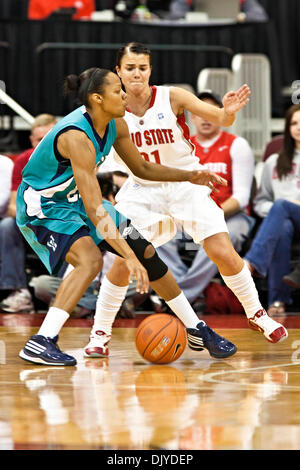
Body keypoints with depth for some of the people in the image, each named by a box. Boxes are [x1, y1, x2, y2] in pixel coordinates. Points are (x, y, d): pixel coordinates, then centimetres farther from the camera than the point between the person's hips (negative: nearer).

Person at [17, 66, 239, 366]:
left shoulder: (116, 125, -7)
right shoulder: (77, 137, -34)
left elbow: (141, 169, 12)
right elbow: (94, 209, -38)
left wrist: (188, 176, 0)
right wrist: (129, 258, -42)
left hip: (73, 199, 9)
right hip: (42, 206, -9)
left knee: (144, 250, 7)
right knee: (90, 259, -32)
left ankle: (196, 329, 19)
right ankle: (42, 342, -31)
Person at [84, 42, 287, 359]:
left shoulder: (172, 98, -14)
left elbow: (219, 119, -15)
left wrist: (228, 112, -38)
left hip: (187, 186, -1)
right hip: (143, 190, 1)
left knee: (224, 254, -8)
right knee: (123, 261, -12)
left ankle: (256, 314, 15)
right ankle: (100, 332, 4)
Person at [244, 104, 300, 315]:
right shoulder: (274, 163, 23)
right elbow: (260, 202, 21)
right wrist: (273, 210, -2)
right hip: (281, 220, 2)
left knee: (281, 205, -35)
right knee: (283, 229, -36)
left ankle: (252, 262, -52)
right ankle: (278, 300, -41)